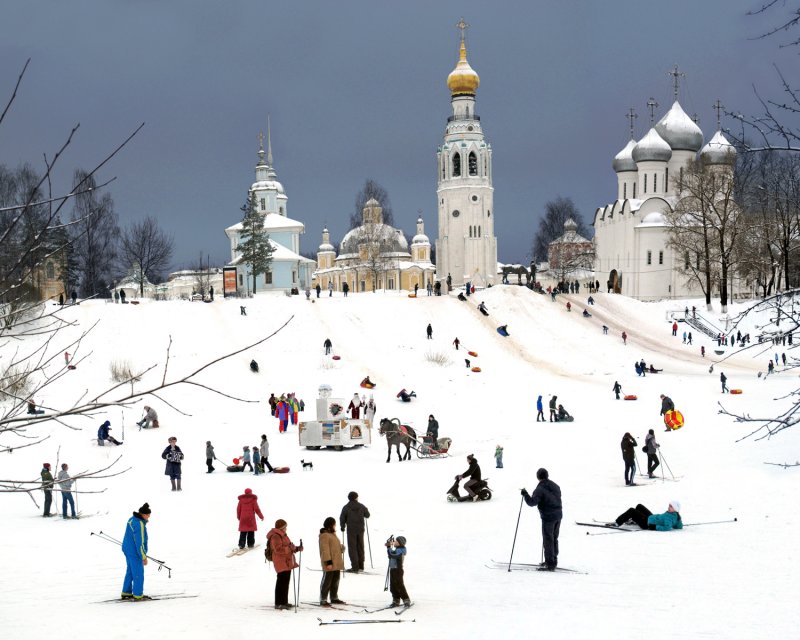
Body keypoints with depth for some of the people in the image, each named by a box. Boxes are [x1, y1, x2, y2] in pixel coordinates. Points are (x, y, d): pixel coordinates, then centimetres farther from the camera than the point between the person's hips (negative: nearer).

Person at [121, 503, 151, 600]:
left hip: (127, 549, 10)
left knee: (130, 572, 18)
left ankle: (126, 593, 25)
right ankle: (138, 595, 7)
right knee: (138, 573, 0)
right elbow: (139, 542, -23)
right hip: (134, 552, -10)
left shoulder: (132, 519, 6)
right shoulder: (139, 524, -24)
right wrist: (144, 557, -18)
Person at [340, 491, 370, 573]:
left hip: (351, 530, -3)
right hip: (360, 529, 3)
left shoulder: (346, 507, -8)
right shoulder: (361, 506, 0)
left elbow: (342, 518, -5)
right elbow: (367, 515, 12)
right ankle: (361, 566, 18)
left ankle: (355, 567, -5)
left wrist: (342, 527, 11)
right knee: (360, 547, 13)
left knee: (352, 548, 0)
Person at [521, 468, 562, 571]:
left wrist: (525, 494, -10)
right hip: (558, 515, 7)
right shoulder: (556, 486, 9)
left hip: (548, 517, -7)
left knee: (548, 540, -2)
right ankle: (554, 561, 26)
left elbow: (532, 502, -22)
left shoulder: (540, 489, -14)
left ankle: (550, 564, -2)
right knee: (554, 539, 18)